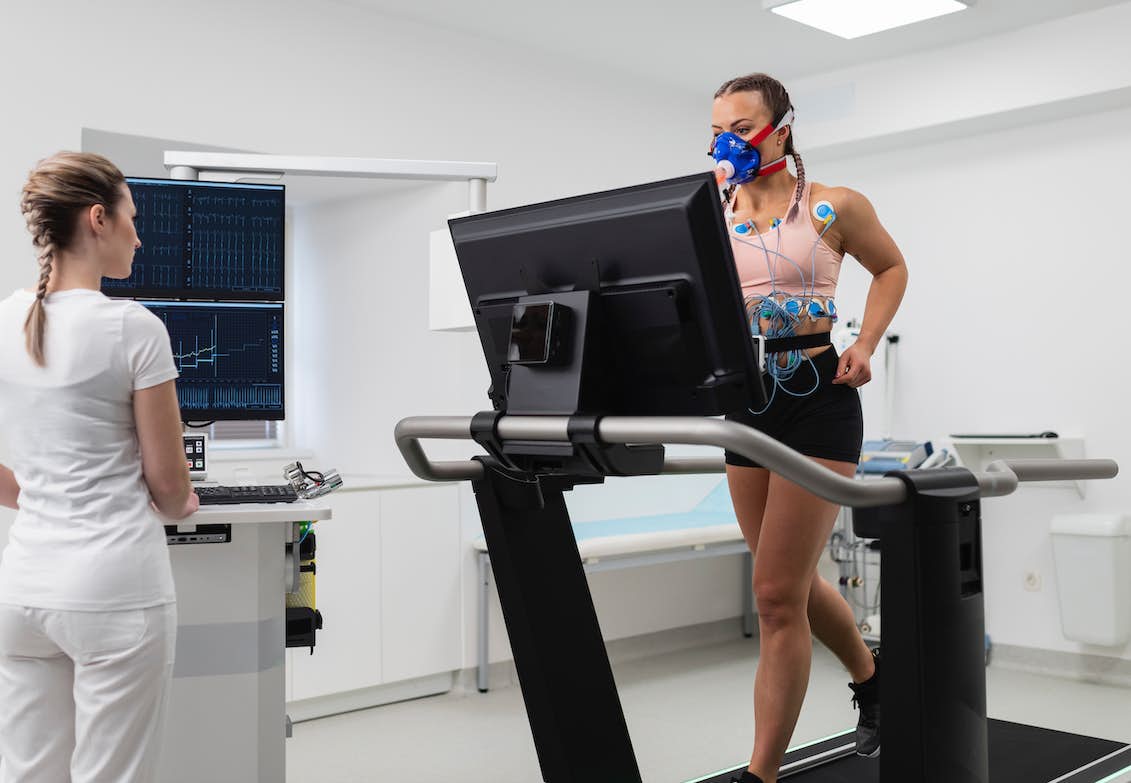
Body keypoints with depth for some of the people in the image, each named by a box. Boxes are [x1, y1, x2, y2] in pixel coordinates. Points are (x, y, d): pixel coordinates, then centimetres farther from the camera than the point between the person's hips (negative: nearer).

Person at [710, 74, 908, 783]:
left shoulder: (833, 208, -1)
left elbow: (892, 268, 13)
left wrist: (864, 347, 0)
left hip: (818, 397, -5)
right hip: (746, 399, 5)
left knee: (776, 593, -9)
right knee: (792, 582, 16)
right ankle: (871, 677, 45)